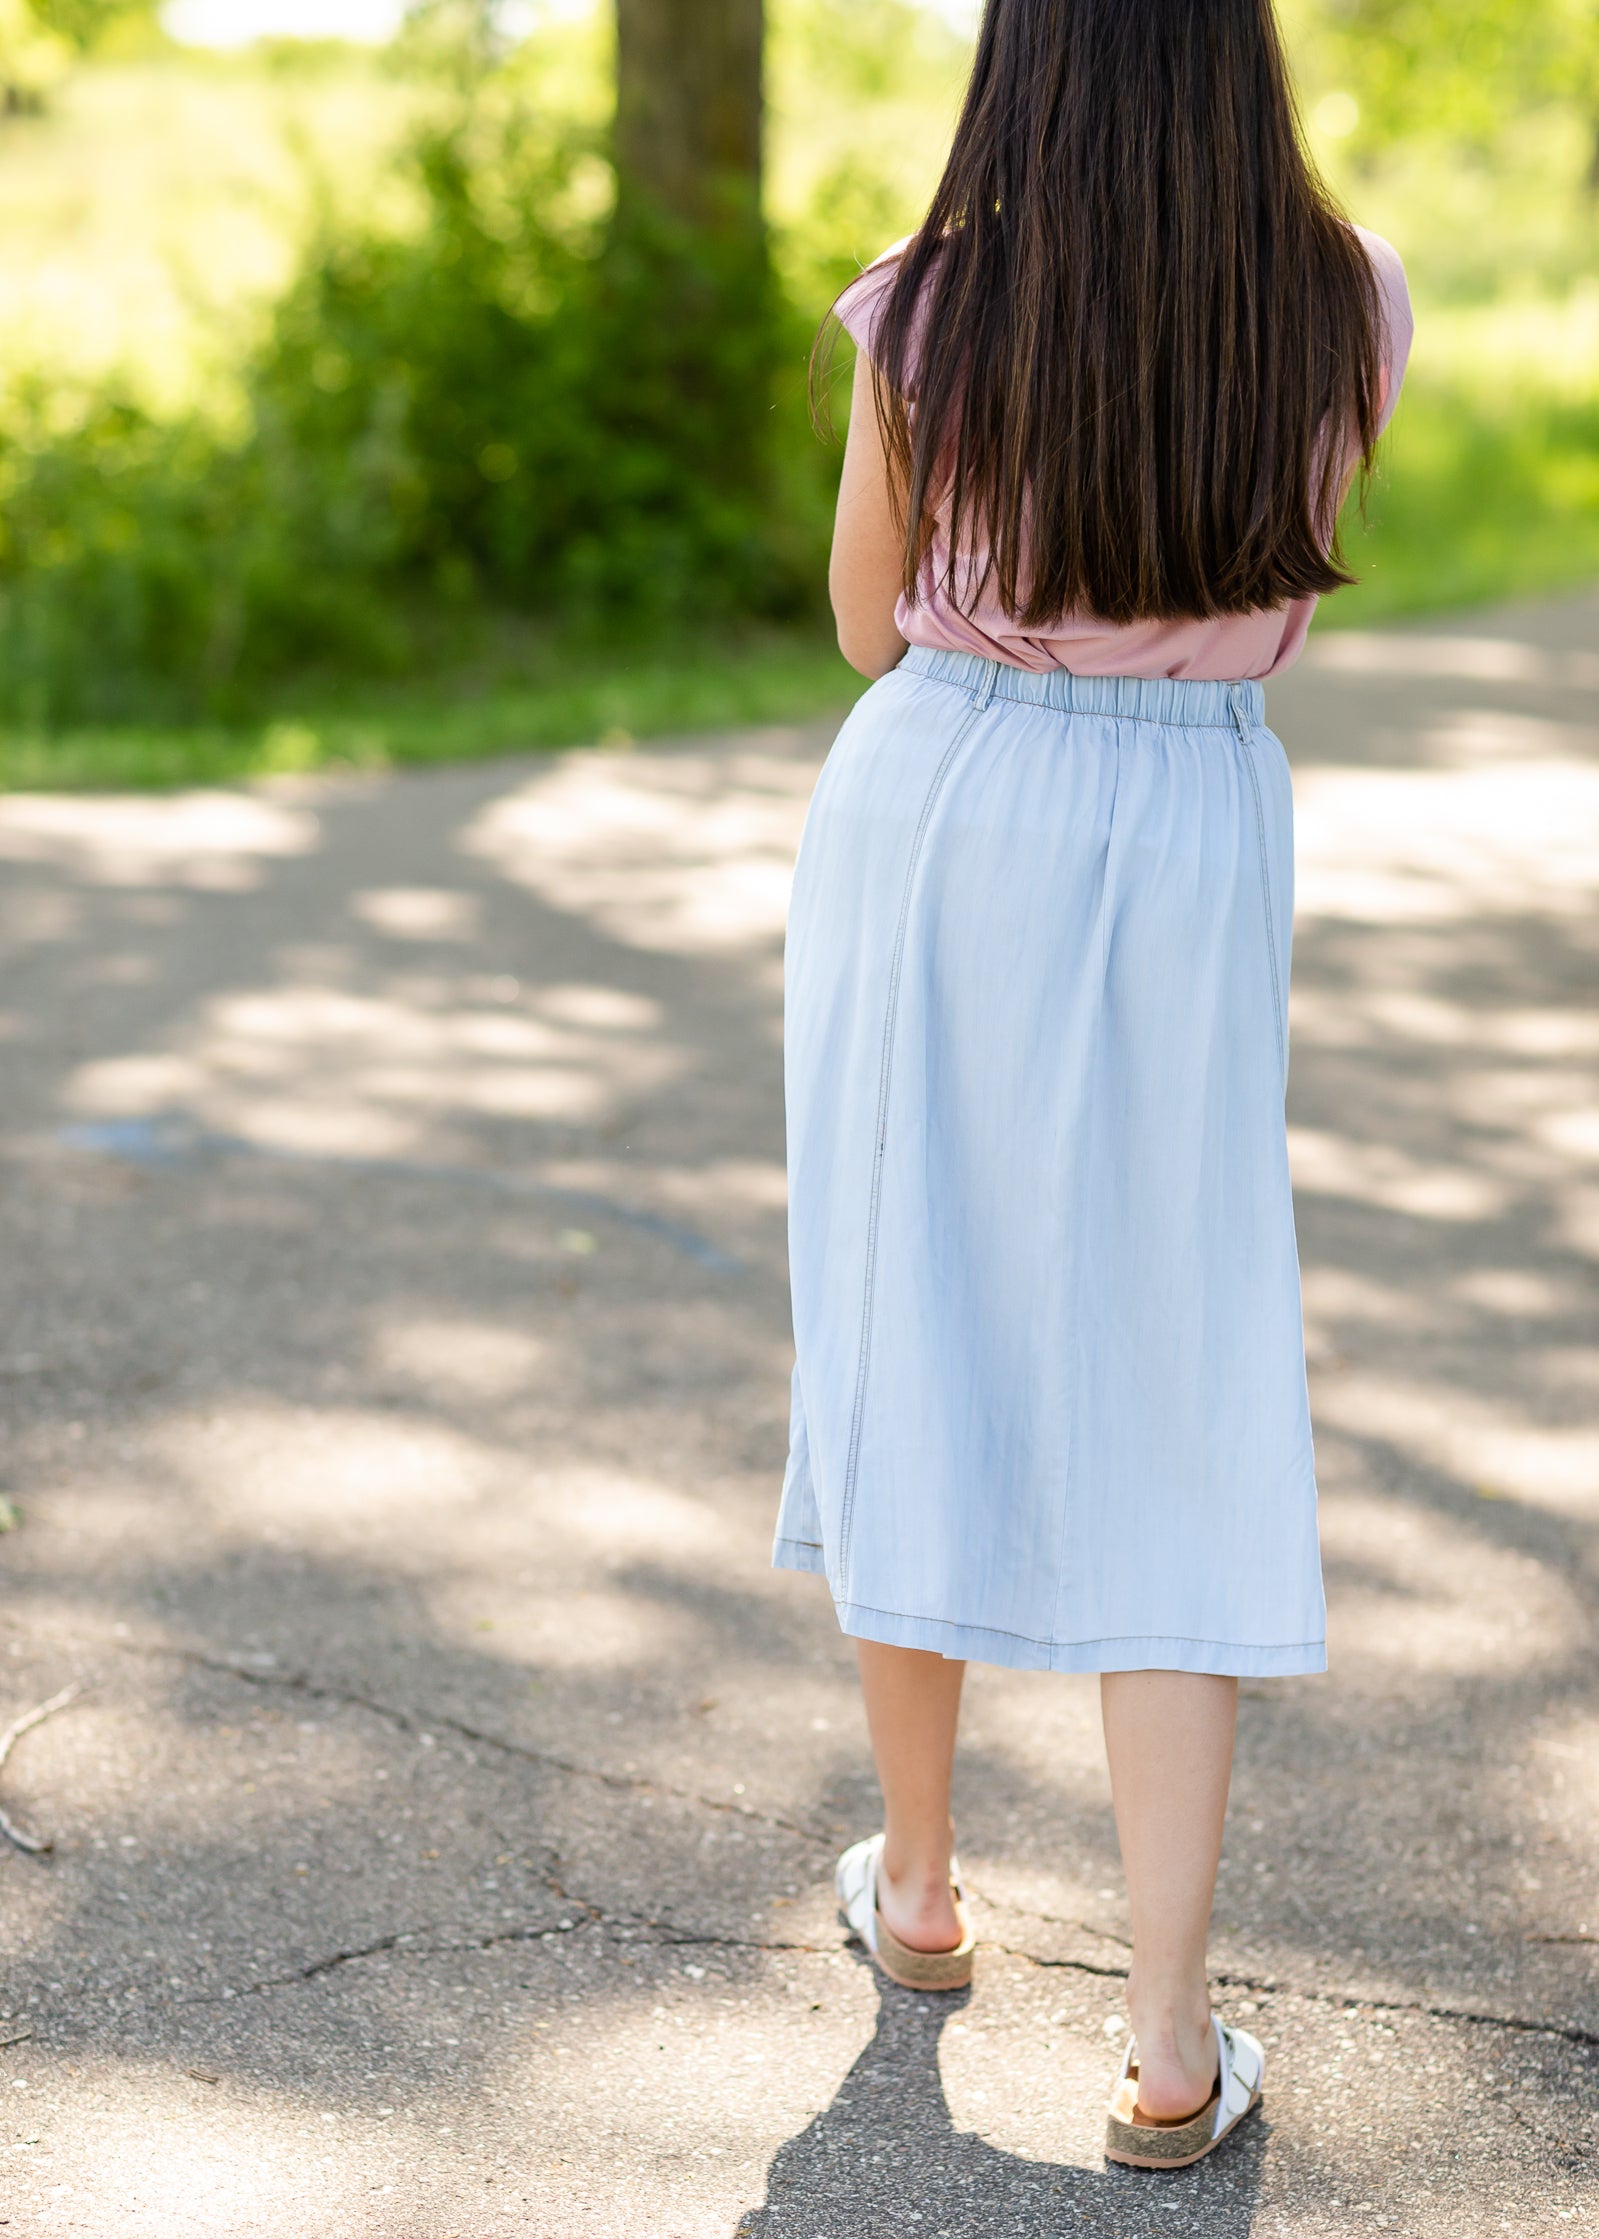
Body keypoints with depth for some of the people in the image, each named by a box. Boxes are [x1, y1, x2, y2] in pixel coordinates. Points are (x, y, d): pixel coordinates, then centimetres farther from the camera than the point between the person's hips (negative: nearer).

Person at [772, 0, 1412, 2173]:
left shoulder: (923, 315, -10)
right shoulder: (1348, 307, -6)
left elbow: (870, 626, 4)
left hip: (931, 843, 0)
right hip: (1186, 871, 0)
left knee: (915, 1352, 16)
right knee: (1173, 1420, 5)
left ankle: (918, 1880, 31)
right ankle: (1172, 2046, 3)